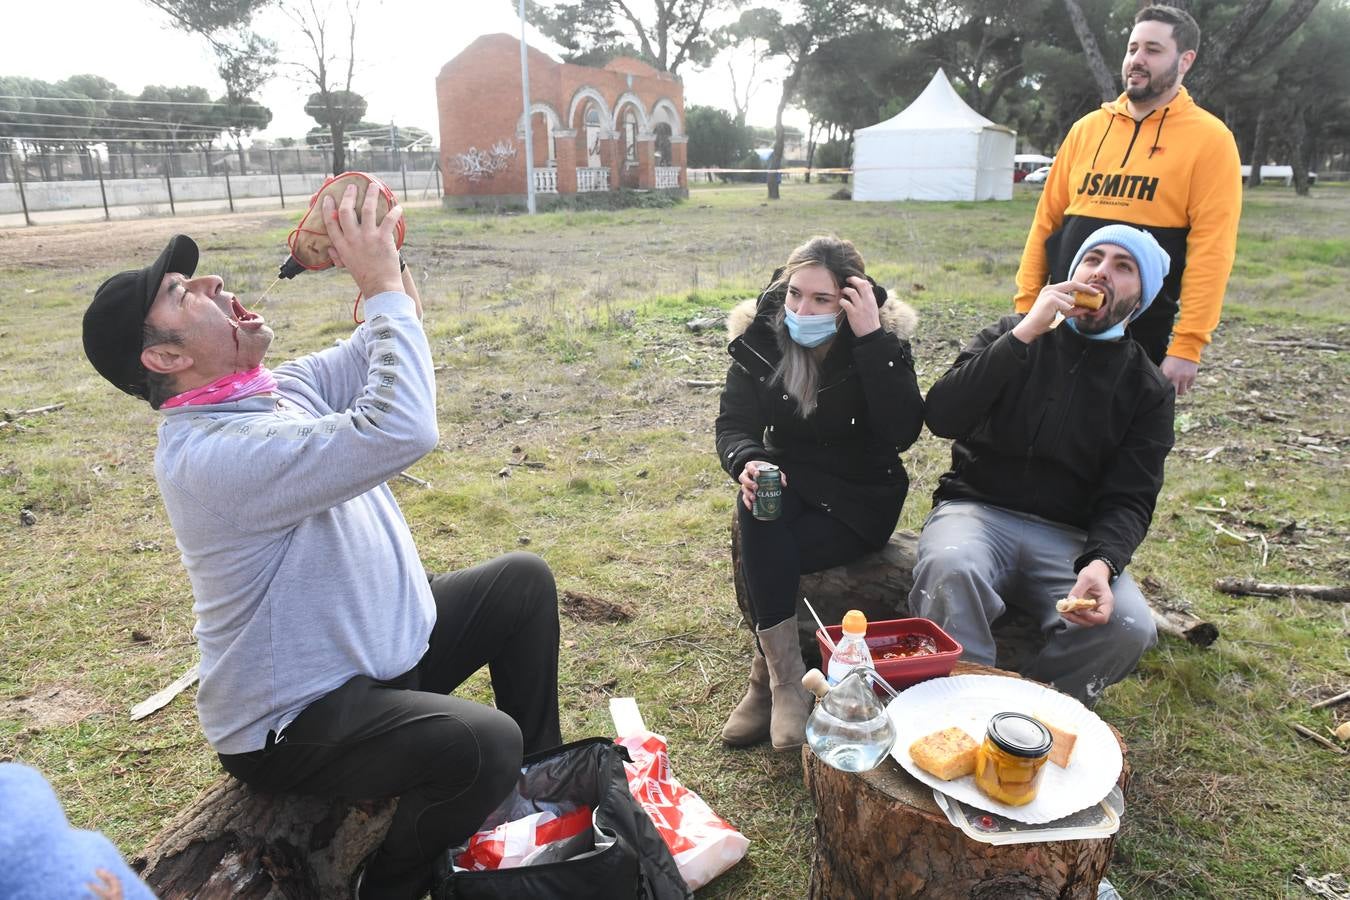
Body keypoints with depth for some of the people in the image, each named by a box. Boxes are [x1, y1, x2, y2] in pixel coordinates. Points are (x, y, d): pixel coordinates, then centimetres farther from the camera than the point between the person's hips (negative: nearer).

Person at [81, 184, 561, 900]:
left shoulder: (274, 390, 0)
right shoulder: (209, 455, -30)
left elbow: (370, 360, 5)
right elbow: (400, 431, -40)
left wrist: (389, 270, -14)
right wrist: (382, 289, -31)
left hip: (381, 645, 10)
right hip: (294, 720, -9)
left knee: (524, 581, 12)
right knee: (480, 746, -32)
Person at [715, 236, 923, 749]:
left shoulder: (884, 338, -12)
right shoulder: (759, 334, -5)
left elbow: (902, 432, -26)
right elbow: (734, 423, -8)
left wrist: (871, 339, -30)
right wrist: (747, 463, -32)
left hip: (860, 496, -2)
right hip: (790, 482, 3)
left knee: (767, 554, -28)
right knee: (757, 510, -33)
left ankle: (766, 678, -6)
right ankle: (786, 681, -28)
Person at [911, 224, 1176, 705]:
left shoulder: (1148, 389, 10)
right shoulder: (1011, 337, 8)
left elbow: (1129, 500, 1)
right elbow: (941, 416, -10)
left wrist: (1101, 563, -22)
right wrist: (1024, 334, -15)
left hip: (1070, 539, 2)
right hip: (976, 509, -1)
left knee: (1128, 626, -27)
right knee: (950, 568, -36)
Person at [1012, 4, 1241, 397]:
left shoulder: (1209, 139, -4)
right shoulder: (1087, 128, 9)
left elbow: (1210, 250, -10)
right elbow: (1047, 221, 9)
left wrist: (1188, 344, -16)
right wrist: (1026, 306, 2)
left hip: (1142, 333, -4)